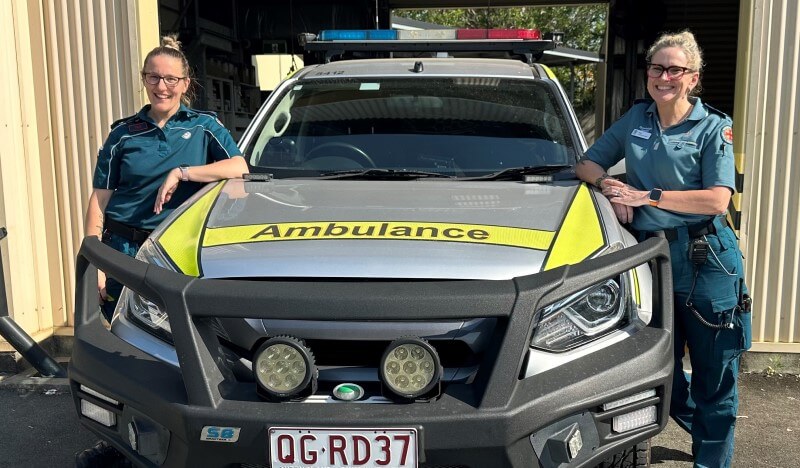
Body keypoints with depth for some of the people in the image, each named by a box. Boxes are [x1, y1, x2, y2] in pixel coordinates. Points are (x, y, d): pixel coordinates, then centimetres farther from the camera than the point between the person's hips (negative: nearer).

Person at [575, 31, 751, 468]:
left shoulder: (713, 127, -2)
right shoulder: (636, 118, 10)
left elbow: (717, 200, -12)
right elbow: (587, 164, 14)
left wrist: (647, 195, -14)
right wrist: (609, 184, -7)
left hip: (706, 260, -4)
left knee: (713, 375, 3)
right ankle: (704, 429, 42)